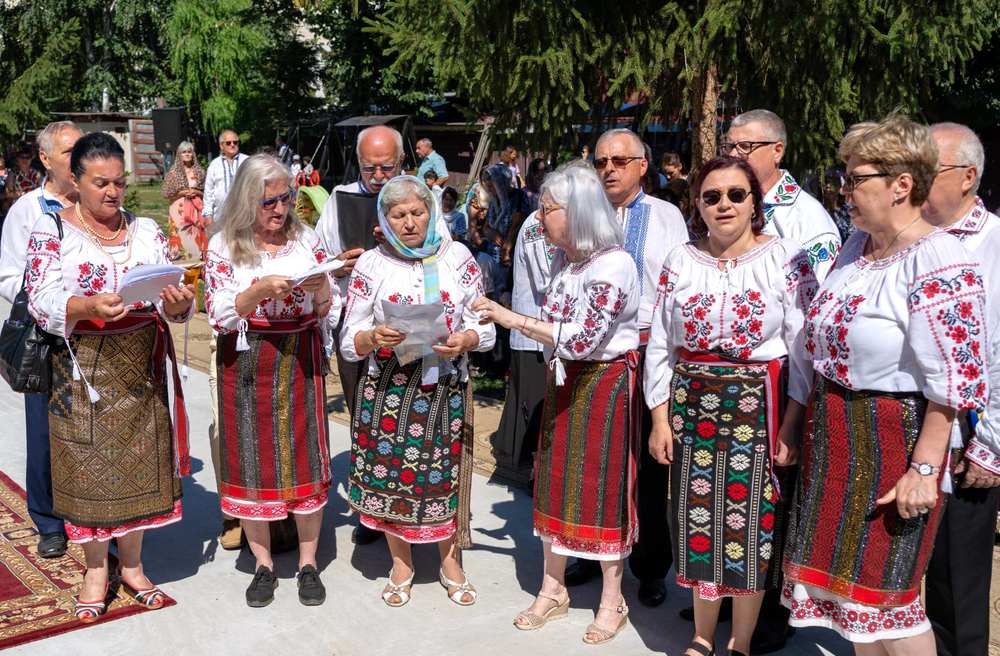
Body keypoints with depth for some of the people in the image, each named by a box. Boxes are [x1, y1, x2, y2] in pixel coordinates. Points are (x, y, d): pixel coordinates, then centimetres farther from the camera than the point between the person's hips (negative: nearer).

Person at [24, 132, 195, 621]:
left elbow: (169, 302, 2)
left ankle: (131, 564, 26)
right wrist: (88, 308, -32)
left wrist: (177, 302, -22)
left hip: (142, 369, 3)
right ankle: (96, 568, 23)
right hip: (83, 370, -2)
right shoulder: (51, 230, -2)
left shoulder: (146, 231, 7)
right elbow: (42, 300, -14)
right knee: (87, 466, 5)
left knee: (139, 462, 9)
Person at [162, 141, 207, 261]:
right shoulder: (173, 172, 0)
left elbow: (206, 192, 11)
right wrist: (182, 193, -11)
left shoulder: (199, 172, 8)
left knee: (196, 236, 0)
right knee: (181, 237, -6)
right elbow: (167, 194, -1)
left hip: (196, 210, 2)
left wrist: (196, 192, -7)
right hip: (179, 209, -2)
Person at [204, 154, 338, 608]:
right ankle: (263, 564, 20)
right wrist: (261, 289, -23)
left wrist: (319, 288, -17)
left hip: (300, 361, 1)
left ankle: (308, 562, 17)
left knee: (305, 454, 3)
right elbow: (219, 315, -9)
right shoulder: (223, 247, -2)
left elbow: (330, 309, 5)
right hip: (246, 365, -1)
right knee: (251, 457, 4)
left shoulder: (306, 239, 4)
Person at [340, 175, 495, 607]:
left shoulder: (457, 257, 3)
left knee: (446, 474, 6)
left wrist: (465, 340, -18)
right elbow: (349, 342, 0)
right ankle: (401, 565, 29)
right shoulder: (371, 265, 2)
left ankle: (451, 561, 30)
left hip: (446, 388, 0)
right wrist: (373, 337, -21)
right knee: (389, 473, 6)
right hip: (387, 389, 0)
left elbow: (485, 325, 3)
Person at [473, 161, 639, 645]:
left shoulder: (614, 264, -20)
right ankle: (552, 590, 26)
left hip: (606, 383, -7)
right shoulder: (563, 258, 5)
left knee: (604, 488, 2)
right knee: (557, 482, 11)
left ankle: (612, 601, 18)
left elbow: (581, 338, -26)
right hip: (564, 382, 7)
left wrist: (510, 318, -23)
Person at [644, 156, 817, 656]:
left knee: (752, 523, 5)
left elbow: (804, 349, -5)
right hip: (691, 407, 3)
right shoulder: (680, 261, 5)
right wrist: (660, 419, 4)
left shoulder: (786, 259, -4)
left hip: (759, 409, -2)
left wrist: (790, 424, -10)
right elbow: (660, 345, 7)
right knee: (697, 519, 9)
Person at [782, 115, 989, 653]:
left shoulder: (939, 265, -19)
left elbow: (952, 382, -21)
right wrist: (799, 422, 17)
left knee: (884, 590, 3)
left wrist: (923, 468, -21)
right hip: (833, 434, 8)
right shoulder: (858, 244, 8)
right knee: (846, 576, 16)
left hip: (893, 441, -8)